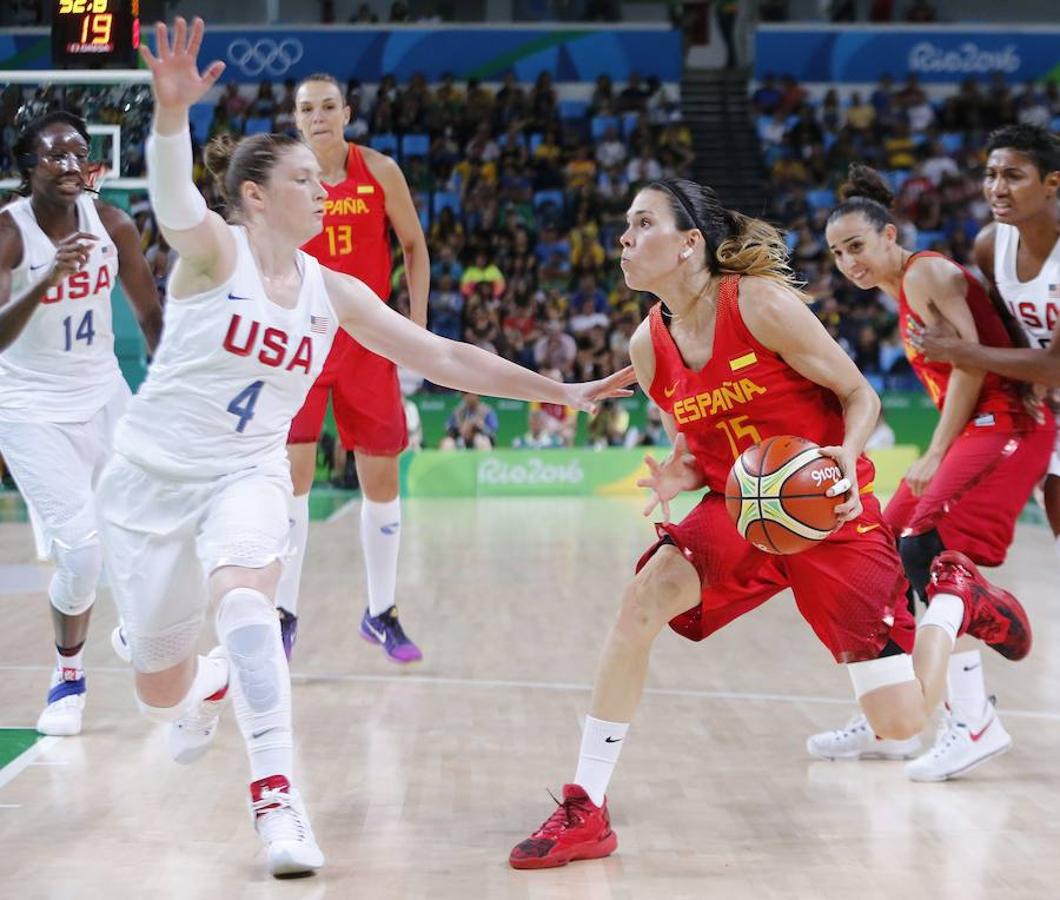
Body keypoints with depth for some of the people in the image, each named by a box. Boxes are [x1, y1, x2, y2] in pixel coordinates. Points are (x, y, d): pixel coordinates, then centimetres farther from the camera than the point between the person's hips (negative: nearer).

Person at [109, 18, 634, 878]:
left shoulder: (332, 292, 2)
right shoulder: (213, 250, -13)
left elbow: (443, 357, 6)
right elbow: (173, 196, -35)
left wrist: (558, 390, 1)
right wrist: (171, 109, -56)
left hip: (247, 476, 2)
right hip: (152, 474, -2)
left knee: (243, 591, -32)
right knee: (159, 689, 6)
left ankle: (278, 798, -29)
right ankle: (207, 686, 46)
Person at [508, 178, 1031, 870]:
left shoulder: (760, 303, -18)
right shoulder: (649, 346, -1)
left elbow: (860, 394, -10)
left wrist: (847, 455, -31)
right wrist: (682, 477, -10)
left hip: (830, 511, -4)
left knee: (901, 722, -6)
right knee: (643, 599, -26)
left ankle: (953, 597, 28)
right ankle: (586, 812, -19)